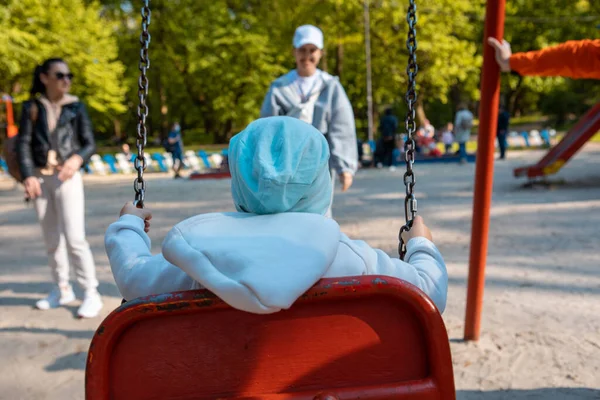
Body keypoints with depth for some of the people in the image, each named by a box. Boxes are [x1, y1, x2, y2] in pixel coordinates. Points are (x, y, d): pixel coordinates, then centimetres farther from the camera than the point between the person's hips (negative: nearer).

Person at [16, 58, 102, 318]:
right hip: (40, 179, 3)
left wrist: (77, 158, -20)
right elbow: (23, 143, -1)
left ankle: (91, 293, -4)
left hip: (68, 177, -3)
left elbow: (90, 144, 1)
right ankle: (62, 290, 24)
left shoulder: (75, 107, 2)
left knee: (74, 237, -12)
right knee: (51, 239, 11)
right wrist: (28, 176, -15)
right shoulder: (32, 107, 5)